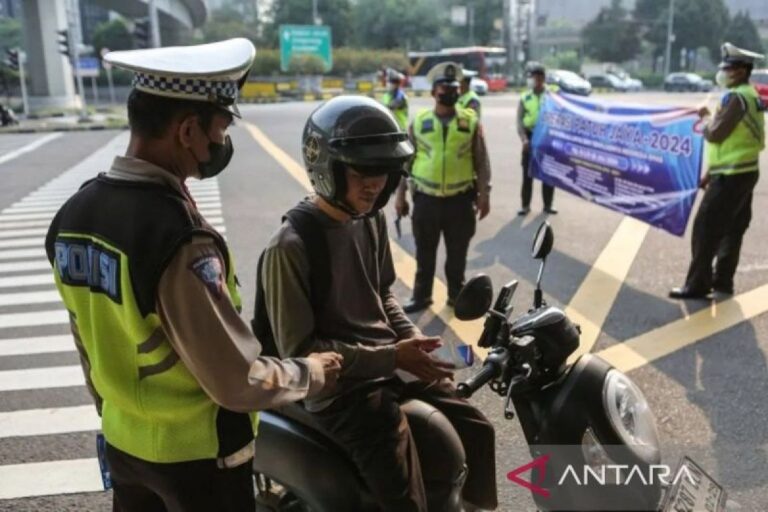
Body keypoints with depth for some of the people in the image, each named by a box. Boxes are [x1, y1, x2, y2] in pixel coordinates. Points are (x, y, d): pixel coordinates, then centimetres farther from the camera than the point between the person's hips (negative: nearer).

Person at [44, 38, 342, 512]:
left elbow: (94, 347, 7)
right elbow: (237, 382, -24)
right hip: (195, 454, -7)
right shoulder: (180, 237, -30)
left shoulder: (74, 215, -5)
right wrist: (311, 373, -7)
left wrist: (116, 417, 20)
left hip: (124, 444, 7)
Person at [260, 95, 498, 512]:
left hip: (394, 366, 8)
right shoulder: (291, 246, -20)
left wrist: (413, 339, -1)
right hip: (343, 387, -7)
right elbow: (298, 349, -18)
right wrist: (390, 357, -21)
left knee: (476, 431, 13)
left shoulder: (372, 219, 5)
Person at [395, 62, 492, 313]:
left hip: (460, 200, 0)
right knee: (425, 253, 11)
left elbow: (482, 162, 1)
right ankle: (421, 296, 25)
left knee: (457, 253, 12)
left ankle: (456, 295, 30)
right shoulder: (419, 122, 1)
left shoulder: (471, 122, 0)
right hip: (426, 199, 0)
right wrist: (400, 195, 3)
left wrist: (484, 195, -3)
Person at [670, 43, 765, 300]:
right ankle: (722, 281, 24)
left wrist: (707, 117, 0)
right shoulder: (751, 95, 16)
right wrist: (711, 172, 18)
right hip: (744, 171, 10)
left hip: (731, 175, -10)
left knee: (705, 229, -6)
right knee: (731, 230, 15)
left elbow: (716, 134, -21)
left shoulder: (736, 97, -17)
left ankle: (697, 285, -2)